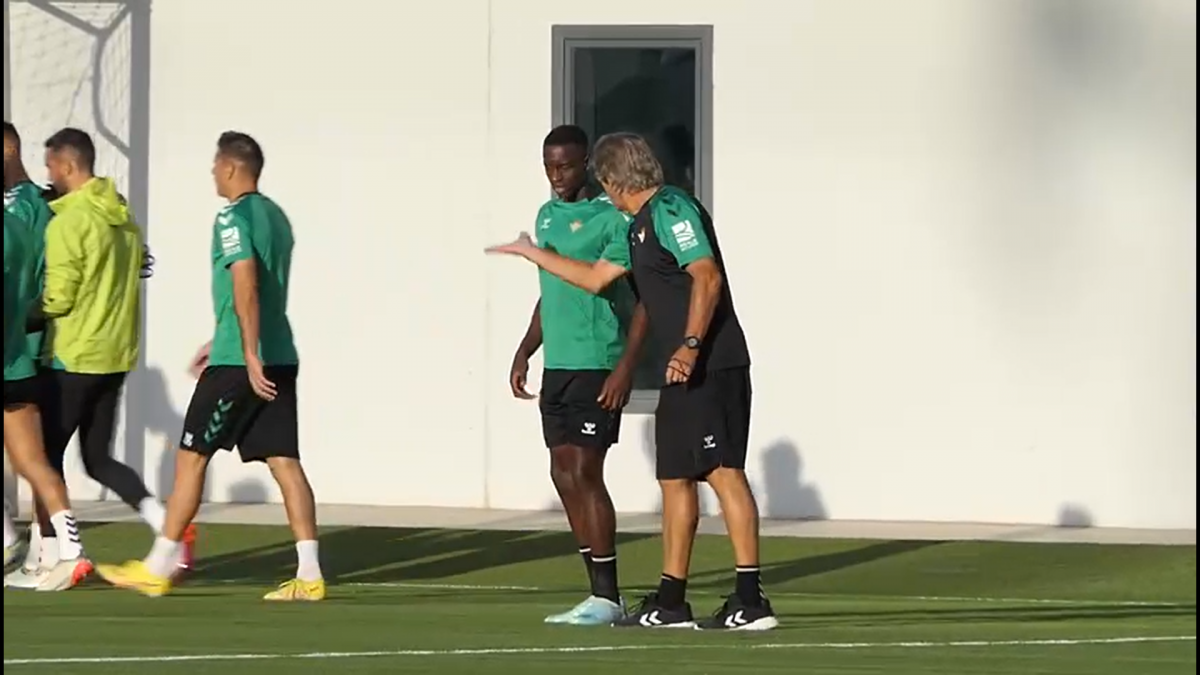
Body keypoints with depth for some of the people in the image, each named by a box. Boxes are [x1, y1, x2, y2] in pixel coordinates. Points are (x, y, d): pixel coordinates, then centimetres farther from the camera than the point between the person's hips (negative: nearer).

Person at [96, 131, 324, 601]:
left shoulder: (234, 218, -11)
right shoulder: (276, 216, 17)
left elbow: (246, 287, -22)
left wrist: (249, 356, -26)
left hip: (236, 364, -8)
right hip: (280, 358, 8)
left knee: (191, 457, 1)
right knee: (284, 462, 3)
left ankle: (157, 570, 6)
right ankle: (309, 575, -5)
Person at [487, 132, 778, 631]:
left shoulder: (671, 211, -9)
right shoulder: (640, 227, 21)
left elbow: (708, 277, -19)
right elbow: (596, 278, 33)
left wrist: (690, 345, -26)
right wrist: (532, 253, 40)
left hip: (709, 366, -10)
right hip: (683, 372, 10)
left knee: (723, 471, -12)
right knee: (674, 477, 9)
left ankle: (751, 599, -15)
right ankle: (670, 603, 11)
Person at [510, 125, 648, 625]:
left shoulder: (611, 218, -10)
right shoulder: (546, 216, 15)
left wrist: (626, 367, -20)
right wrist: (524, 353, 19)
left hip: (597, 367, -8)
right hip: (557, 364, 8)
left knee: (583, 472, -10)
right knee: (564, 474, 7)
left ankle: (606, 597, -4)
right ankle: (599, 595, 12)